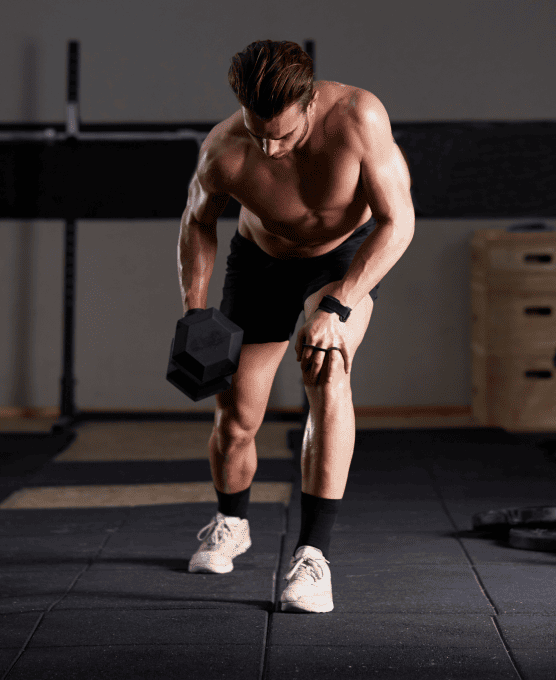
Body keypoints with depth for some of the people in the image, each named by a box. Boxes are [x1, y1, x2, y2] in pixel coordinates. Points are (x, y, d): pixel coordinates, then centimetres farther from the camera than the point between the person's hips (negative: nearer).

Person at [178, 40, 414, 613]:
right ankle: (230, 523, 37)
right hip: (261, 260, 2)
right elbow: (198, 220, -5)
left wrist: (336, 308, -37)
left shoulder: (357, 116, -36)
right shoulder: (224, 152, -28)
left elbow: (397, 221, -30)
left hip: (348, 254, -2)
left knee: (327, 375, -30)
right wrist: (193, 313, -11)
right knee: (235, 416, 3)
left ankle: (313, 553, -25)